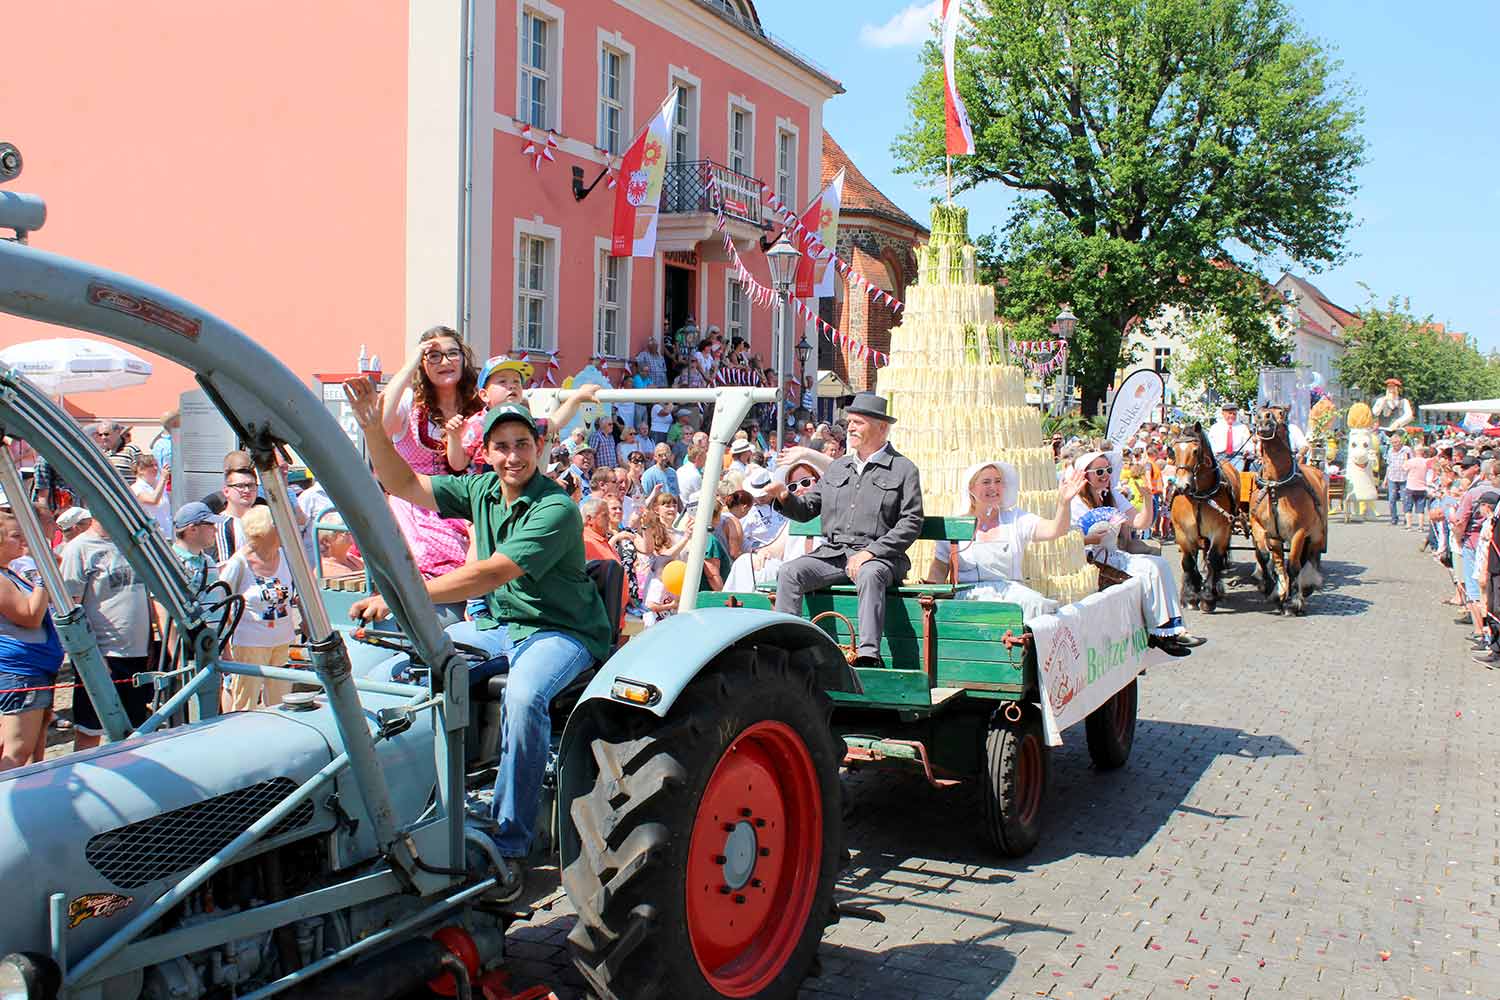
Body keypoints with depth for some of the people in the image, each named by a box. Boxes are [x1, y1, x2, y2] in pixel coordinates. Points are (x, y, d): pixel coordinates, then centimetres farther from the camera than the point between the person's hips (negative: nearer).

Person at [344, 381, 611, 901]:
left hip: (562, 631, -7)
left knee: (523, 695, -37)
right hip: (498, 623, 8)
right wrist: (372, 428, -12)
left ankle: (510, 846, -25)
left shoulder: (555, 508, -21)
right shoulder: (481, 490, 3)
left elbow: (491, 574, -30)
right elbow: (404, 484, 4)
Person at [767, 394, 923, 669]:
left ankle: (868, 655, -45)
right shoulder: (838, 467, 20)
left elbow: (911, 523, -4)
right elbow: (806, 510, 20)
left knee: (870, 575, -38)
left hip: (878, 556, -5)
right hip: (832, 551, 5)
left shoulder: (903, 469, 5)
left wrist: (869, 552, -14)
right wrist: (785, 497, -3)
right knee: (790, 572, -20)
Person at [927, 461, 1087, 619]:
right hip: (970, 593, -2)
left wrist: (1064, 503, -21)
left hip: (1011, 588, 2)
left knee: (1036, 605, -29)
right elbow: (938, 570, 10)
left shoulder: (1016, 519, 12)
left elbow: (1054, 530, -2)